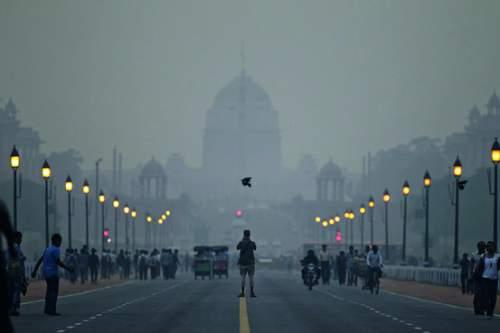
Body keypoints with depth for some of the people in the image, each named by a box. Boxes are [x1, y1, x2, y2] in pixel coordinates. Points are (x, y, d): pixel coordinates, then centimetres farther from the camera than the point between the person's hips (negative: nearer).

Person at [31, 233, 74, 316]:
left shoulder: (47, 249, 14)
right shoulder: (56, 250, -11)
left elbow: (40, 260, 15)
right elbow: (58, 262, -19)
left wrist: (35, 271, 19)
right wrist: (68, 269, -13)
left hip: (46, 273, 9)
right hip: (53, 273, -9)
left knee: (49, 291, 15)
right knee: (54, 292, -6)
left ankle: (48, 310, 16)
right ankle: (52, 311, -9)